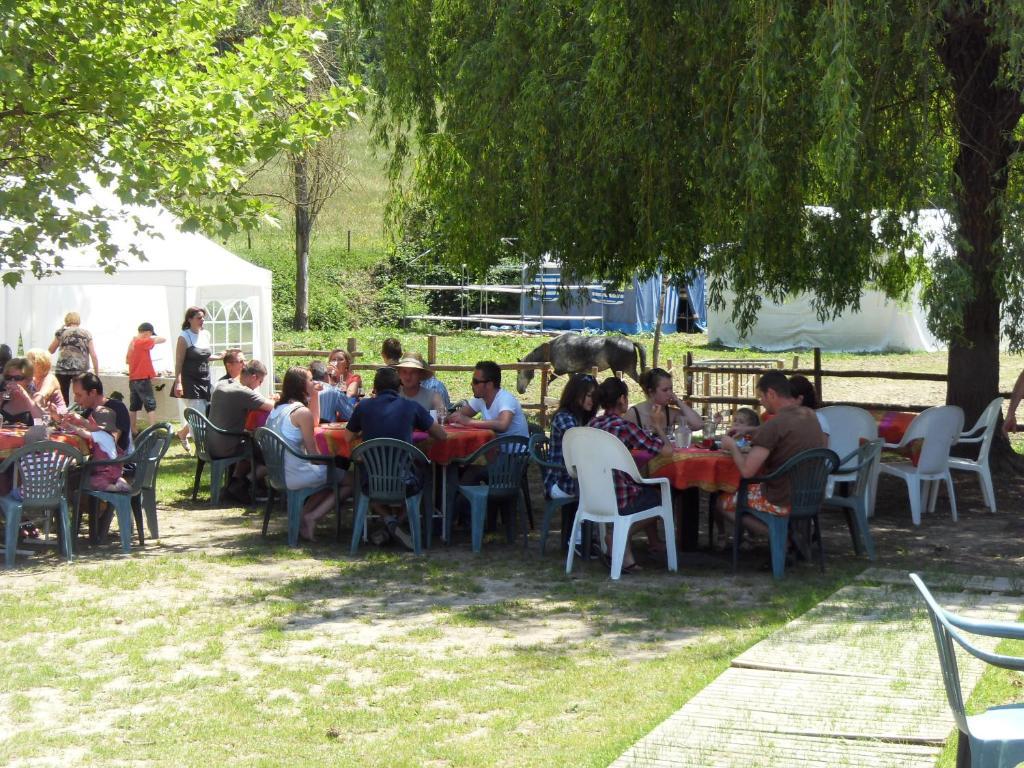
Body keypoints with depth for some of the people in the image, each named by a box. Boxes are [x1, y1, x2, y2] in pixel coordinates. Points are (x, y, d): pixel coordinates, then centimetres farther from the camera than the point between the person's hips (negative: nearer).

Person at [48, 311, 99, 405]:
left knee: (63, 400, 3)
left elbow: (51, 350, 16)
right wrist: (96, 374, 4)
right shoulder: (87, 334, 7)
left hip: (63, 370, 0)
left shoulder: (61, 332, 6)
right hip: (81, 370, 1)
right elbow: (93, 355, 0)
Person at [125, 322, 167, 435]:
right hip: (143, 379, -8)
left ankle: (132, 430, 15)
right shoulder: (144, 342, -14)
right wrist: (154, 338, 5)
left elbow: (127, 360, 19)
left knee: (133, 406, 11)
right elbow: (163, 339, -12)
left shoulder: (132, 342, 8)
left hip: (133, 379, 8)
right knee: (150, 405, -5)